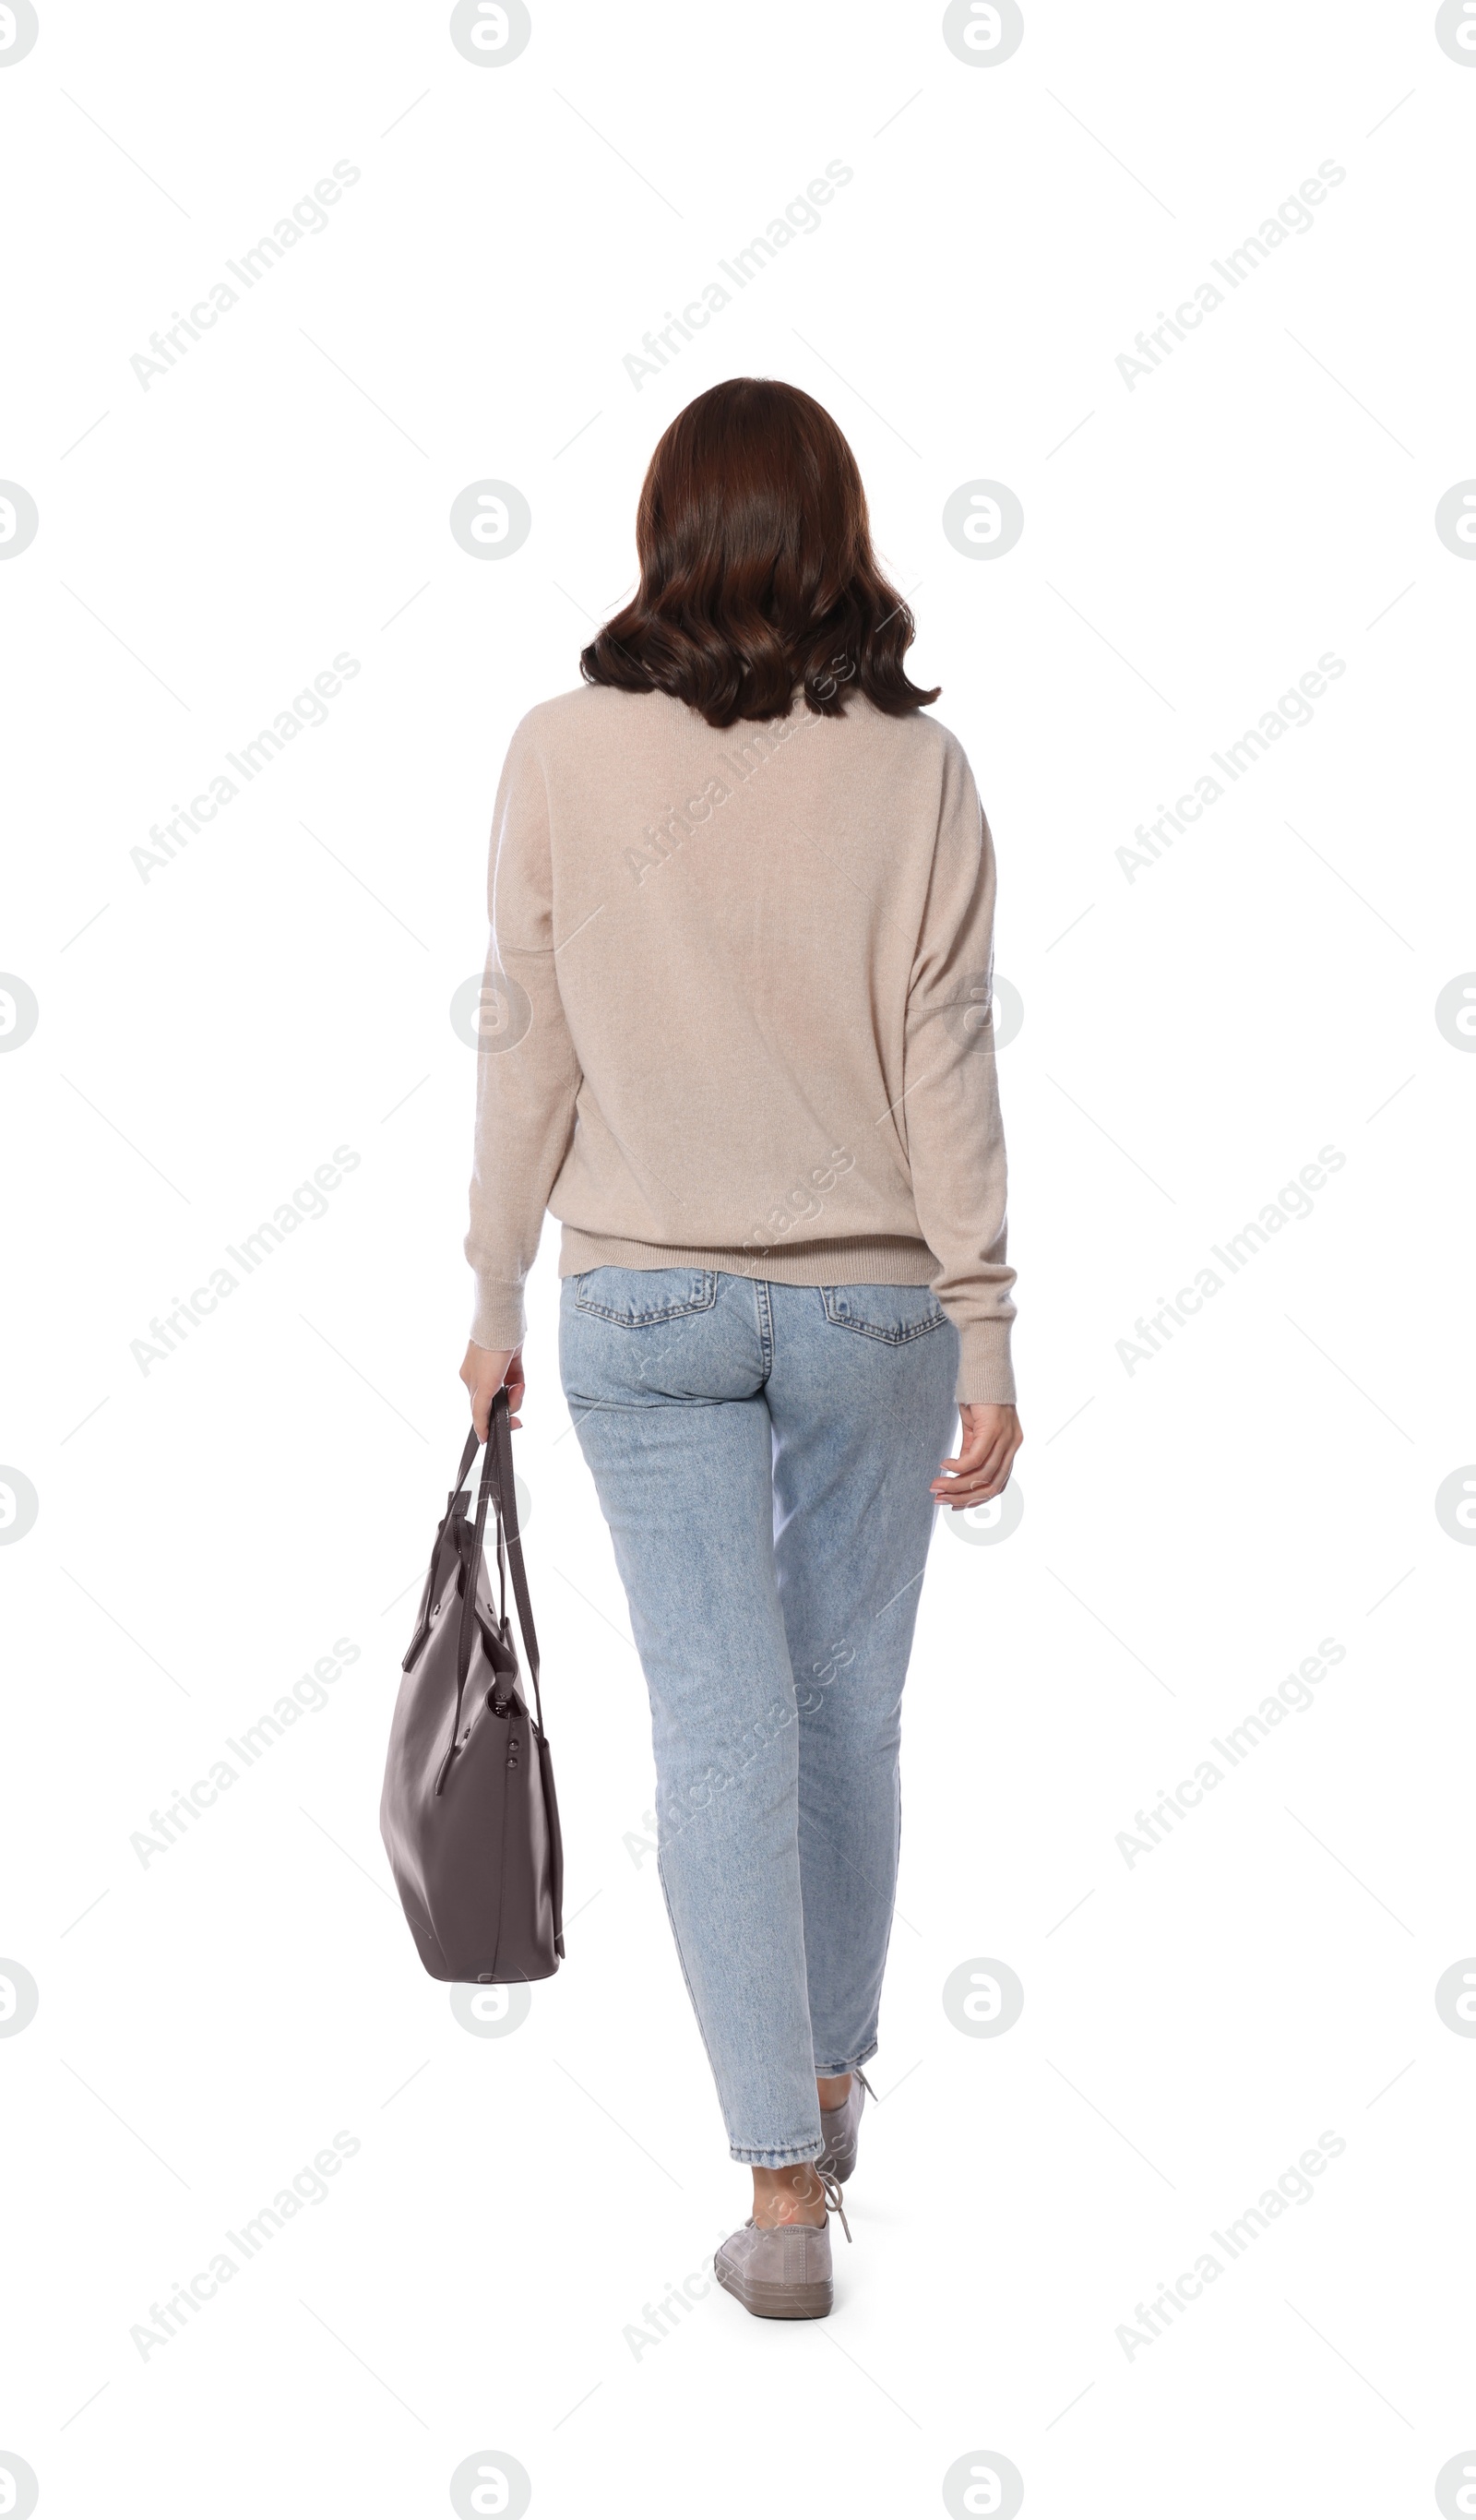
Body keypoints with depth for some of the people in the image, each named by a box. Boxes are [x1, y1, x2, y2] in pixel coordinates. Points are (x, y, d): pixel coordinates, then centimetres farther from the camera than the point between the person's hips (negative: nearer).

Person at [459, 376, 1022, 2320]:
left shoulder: (564, 756, -7)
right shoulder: (914, 767, -8)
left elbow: (527, 1053, -3)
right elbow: (944, 1071, -8)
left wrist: (497, 1299, 8)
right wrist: (987, 1341, -2)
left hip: (645, 1303, 0)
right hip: (871, 1304, 1)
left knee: (721, 1732, 2)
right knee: (848, 1707, 16)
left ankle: (787, 2184, 2)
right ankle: (831, 2077, 34)